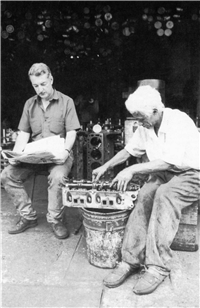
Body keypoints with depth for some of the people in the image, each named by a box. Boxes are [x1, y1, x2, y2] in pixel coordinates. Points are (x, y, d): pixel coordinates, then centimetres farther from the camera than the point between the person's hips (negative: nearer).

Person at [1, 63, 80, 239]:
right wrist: (16, 154, -8)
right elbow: (24, 133, 10)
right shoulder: (29, 104, 13)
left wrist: (65, 151, -23)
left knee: (57, 177, -35)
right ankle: (28, 217, 0)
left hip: (58, 154, -4)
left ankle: (56, 220, -12)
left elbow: (71, 132, -4)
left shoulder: (66, 102, 1)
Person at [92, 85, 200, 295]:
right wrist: (105, 167, 6)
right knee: (144, 195, -26)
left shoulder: (179, 122, -21)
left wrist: (132, 170, -28)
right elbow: (130, 149, 15)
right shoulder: (145, 126, 2)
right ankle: (130, 259, -23)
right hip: (162, 173, 6)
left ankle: (158, 267, -33)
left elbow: (169, 162, -28)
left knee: (164, 194, -36)